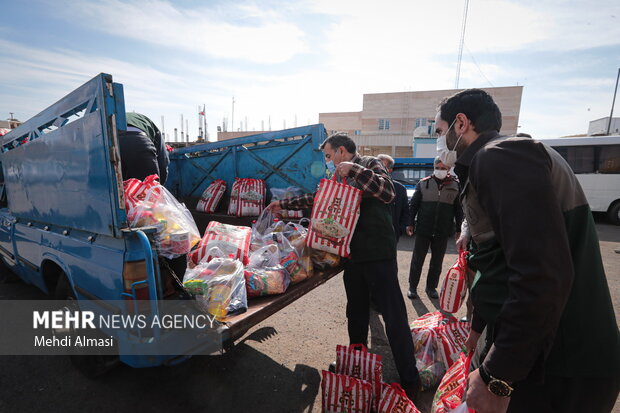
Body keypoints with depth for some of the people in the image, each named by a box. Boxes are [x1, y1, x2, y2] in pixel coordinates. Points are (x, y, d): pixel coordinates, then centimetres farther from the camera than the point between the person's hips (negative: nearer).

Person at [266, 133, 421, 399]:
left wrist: (353, 170, -23)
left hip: (378, 254, -7)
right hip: (353, 254, 8)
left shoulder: (369, 164, -4)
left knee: (394, 316, -1)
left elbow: (387, 193, -21)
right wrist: (284, 204, 25)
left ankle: (410, 380, 12)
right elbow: (316, 199, 24)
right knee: (356, 311, 18)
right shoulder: (341, 177, 17)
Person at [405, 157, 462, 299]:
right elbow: (413, 205, 2)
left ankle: (431, 287, 27)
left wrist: (458, 230, 5)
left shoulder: (456, 185, 4)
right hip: (423, 229, -1)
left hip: (443, 231, 1)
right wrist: (410, 224, -3)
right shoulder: (423, 183, 1)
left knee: (437, 262, 12)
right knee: (417, 260, 6)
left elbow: (459, 209, 8)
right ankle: (412, 287, 19)